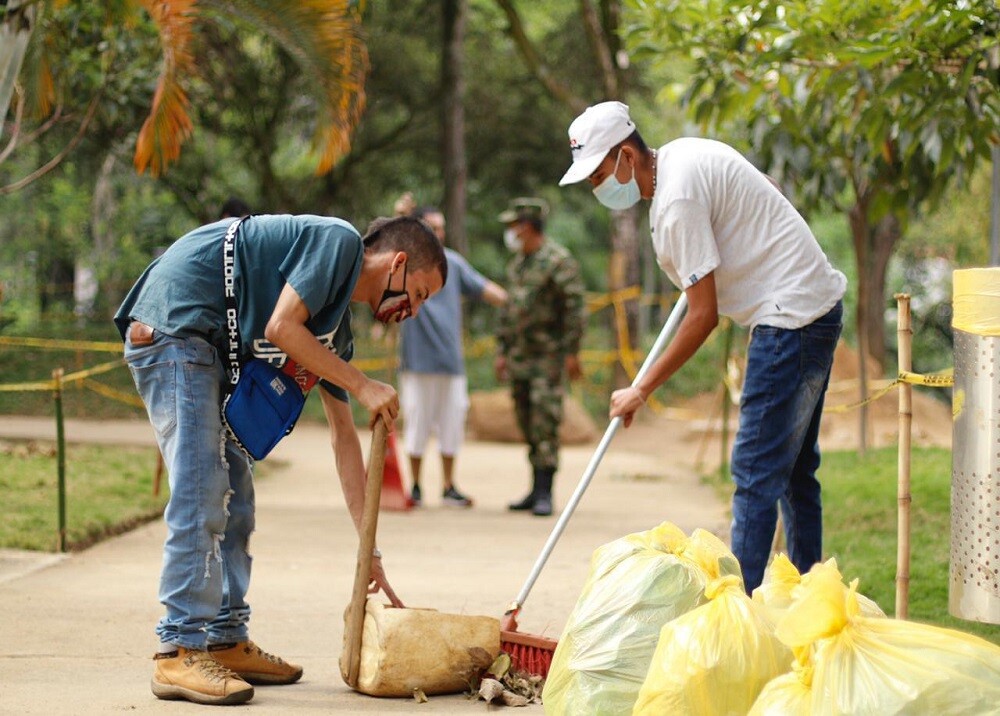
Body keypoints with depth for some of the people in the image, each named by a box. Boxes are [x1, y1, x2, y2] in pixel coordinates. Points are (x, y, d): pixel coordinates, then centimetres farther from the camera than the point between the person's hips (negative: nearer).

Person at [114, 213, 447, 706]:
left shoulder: (337, 327, 20)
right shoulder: (338, 241, -5)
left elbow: (343, 434, 23)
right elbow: (280, 328, -17)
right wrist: (362, 385, -8)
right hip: (174, 327, -11)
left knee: (234, 499, 12)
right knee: (200, 498, -13)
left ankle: (225, 641, 19)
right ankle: (180, 654, -12)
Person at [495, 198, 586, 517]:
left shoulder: (559, 261, -9)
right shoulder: (516, 264, 17)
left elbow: (574, 308, -13)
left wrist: (572, 353, -17)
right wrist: (502, 351, 20)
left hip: (548, 355, -8)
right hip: (519, 356, 8)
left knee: (545, 422, -12)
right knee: (528, 425, 9)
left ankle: (545, 493, -12)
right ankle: (536, 490, 15)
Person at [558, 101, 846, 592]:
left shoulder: (676, 199, -21)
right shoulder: (678, 153, 9)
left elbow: (704, 315, -20)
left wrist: (641, 391, -13)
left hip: (792, 316, -11)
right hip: (815, 306, 11)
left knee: (757, 473, -10)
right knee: (794, 469, 15)